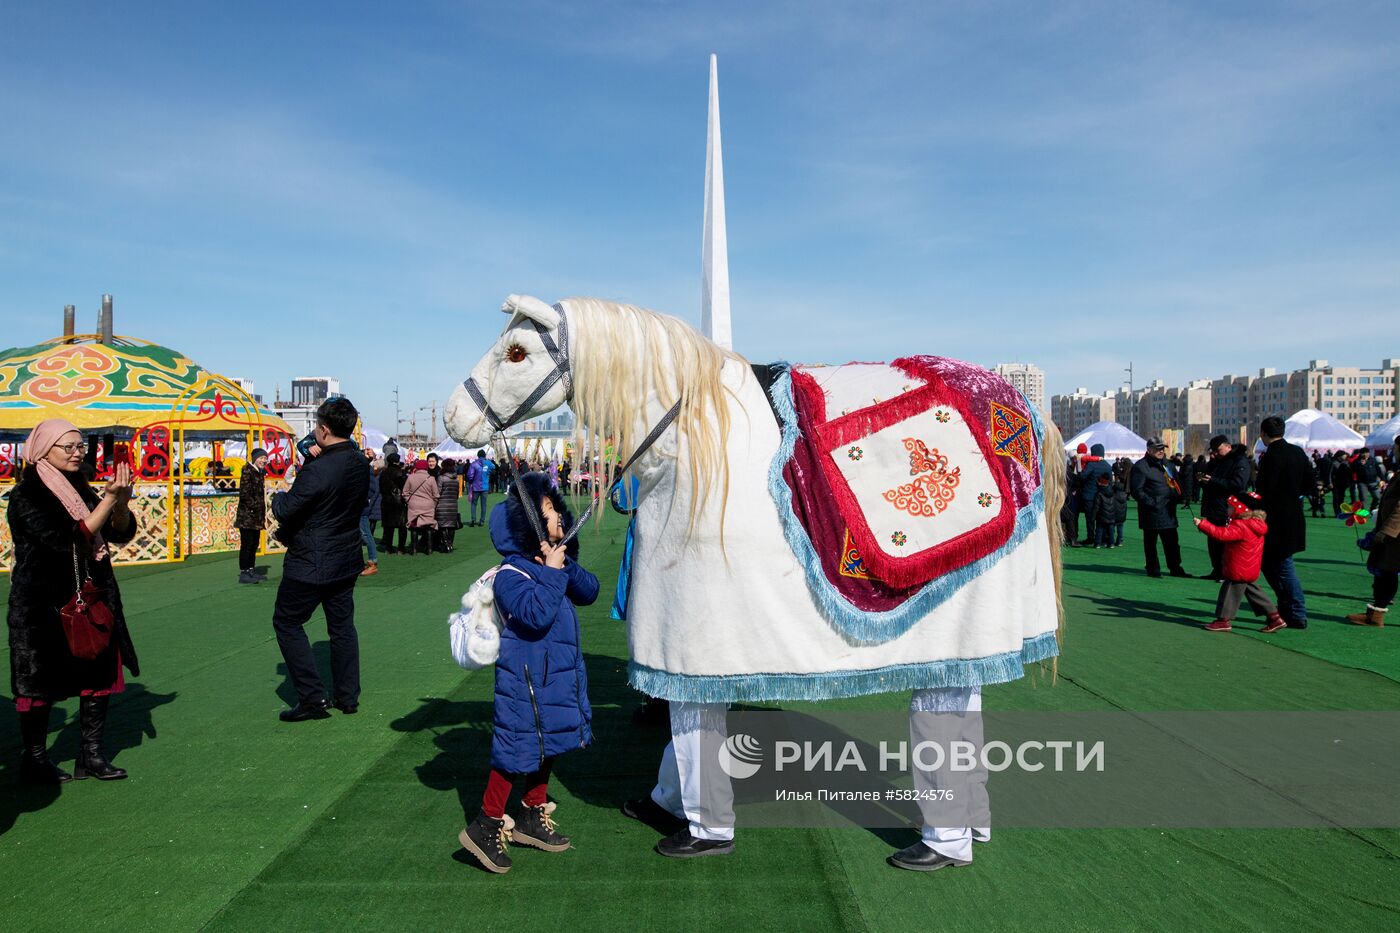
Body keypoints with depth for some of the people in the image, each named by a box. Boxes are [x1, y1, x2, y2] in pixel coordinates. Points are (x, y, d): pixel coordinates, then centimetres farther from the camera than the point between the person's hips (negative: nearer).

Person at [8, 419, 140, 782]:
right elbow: (66, 541, -22)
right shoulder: (27, 496, -10)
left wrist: (121, 499, -15)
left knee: (99, 674, 6)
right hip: (43, 605, -7)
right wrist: (110, 499, -24)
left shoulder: (81, 491, 11)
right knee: (41, 683, 4)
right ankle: (35, 761, 18)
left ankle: (92, 756, 15)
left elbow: (122, 533, 4)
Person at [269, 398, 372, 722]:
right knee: (342, 625, 16)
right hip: (347, 560, 8)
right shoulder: (361, 464, 1)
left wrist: (280, 496, 4)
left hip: (310, 564, -8)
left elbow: (285, 511, -19)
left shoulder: (316, 470, -24)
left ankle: (313, 698, 6)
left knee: (287, 623, 7)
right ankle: (348, 697, 23)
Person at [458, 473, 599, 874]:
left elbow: (589, 592, 4)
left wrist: (568, 567, -11)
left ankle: (532, 818, 33)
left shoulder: (556, 563, 9)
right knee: (517, 750, -3)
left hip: (559, 675, 9)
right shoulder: (511, 574, -19)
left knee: (546, 745, 18)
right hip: (526, 681, -9)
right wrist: (553, 573, -26)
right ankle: (486, 825, 11)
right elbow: (536, 615, -31)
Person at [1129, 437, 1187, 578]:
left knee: (1172, 542, 12)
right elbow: (1136, 490, -13)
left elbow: (1174, 483, 27)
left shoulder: (1167, 464, 17)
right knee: (1150, 542, 2)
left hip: (1168, 512, 7)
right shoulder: (1140, 466, -9)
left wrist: (1178, 497, 9)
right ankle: (1153, 569, 11)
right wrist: (1151, 503, -18)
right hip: (1152, 512, -7)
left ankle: (1175, 568, 21)